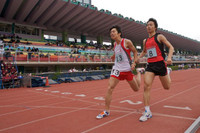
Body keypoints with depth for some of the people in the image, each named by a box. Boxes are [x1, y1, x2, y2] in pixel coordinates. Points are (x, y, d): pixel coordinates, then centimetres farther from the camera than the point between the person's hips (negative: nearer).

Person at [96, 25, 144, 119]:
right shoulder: (115, 44, 7)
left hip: (127, 70, -3)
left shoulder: (127, 42, -10)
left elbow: (135, 52, 0)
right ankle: (106, 111, -2)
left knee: (136, 89, 14)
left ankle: (139, 72, 43)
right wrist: (114, 56, 9)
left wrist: (134, 63, -11)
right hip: (117, 69, 3)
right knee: (110, 88, -13)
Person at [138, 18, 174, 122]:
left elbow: (171, 47, -2)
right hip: (150, 65, 4)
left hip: (160, 64, -3)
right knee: (147, 86, -14)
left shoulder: (159, 36, -1)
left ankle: (167, 74, 48)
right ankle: (147, 112, -7)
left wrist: (169, 57, -20)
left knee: (167, 87, 12)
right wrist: (138, 58, 15)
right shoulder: (145, 41, 14)